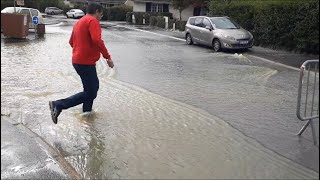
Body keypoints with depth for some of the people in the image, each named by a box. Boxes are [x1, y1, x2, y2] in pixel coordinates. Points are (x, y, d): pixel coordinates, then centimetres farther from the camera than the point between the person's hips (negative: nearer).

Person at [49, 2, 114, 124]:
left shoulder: (79, 22, 18)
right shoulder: (93, 21, -11)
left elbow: (71, 42, 23)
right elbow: (97, 40, -26)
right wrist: (108, 57, -22)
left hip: (78, 61, 10)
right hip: (86, 63, -10)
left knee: (93, 87, 23)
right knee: (90, 94, -6)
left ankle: (86, 112, 29)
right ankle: (58, 105, -12)